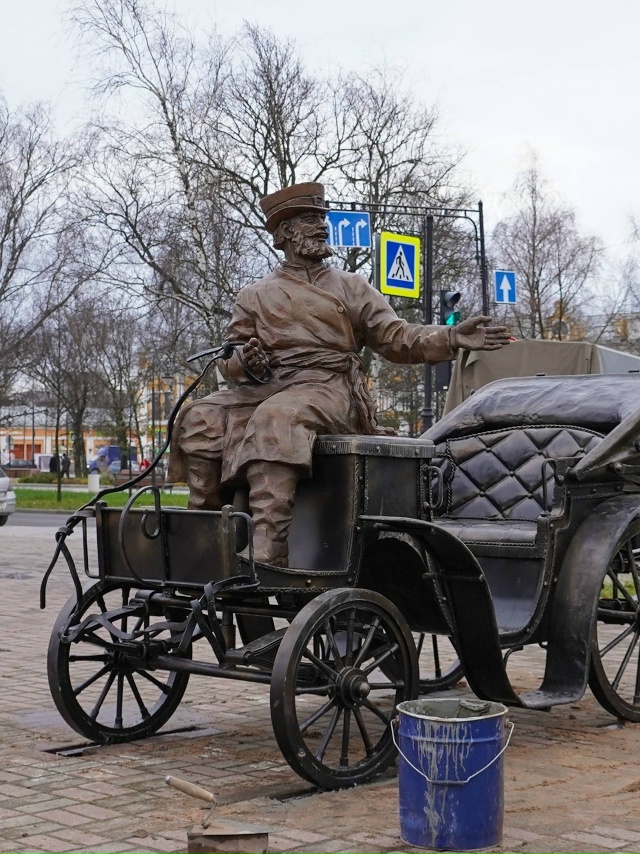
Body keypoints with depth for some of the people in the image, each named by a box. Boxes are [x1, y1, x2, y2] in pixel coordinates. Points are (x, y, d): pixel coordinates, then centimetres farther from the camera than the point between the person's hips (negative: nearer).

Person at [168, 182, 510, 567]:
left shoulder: (351, 287, 18)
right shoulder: (255, 296, 21)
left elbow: (396, 337, 7)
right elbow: (230, 360, 16)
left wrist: (452, 338, -10)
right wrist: (245, 362, -10)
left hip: (329, 389, -3)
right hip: (266, 389, 3)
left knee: (276, 418, -37)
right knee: (198, 419, -23)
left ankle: (267, 553, -48)